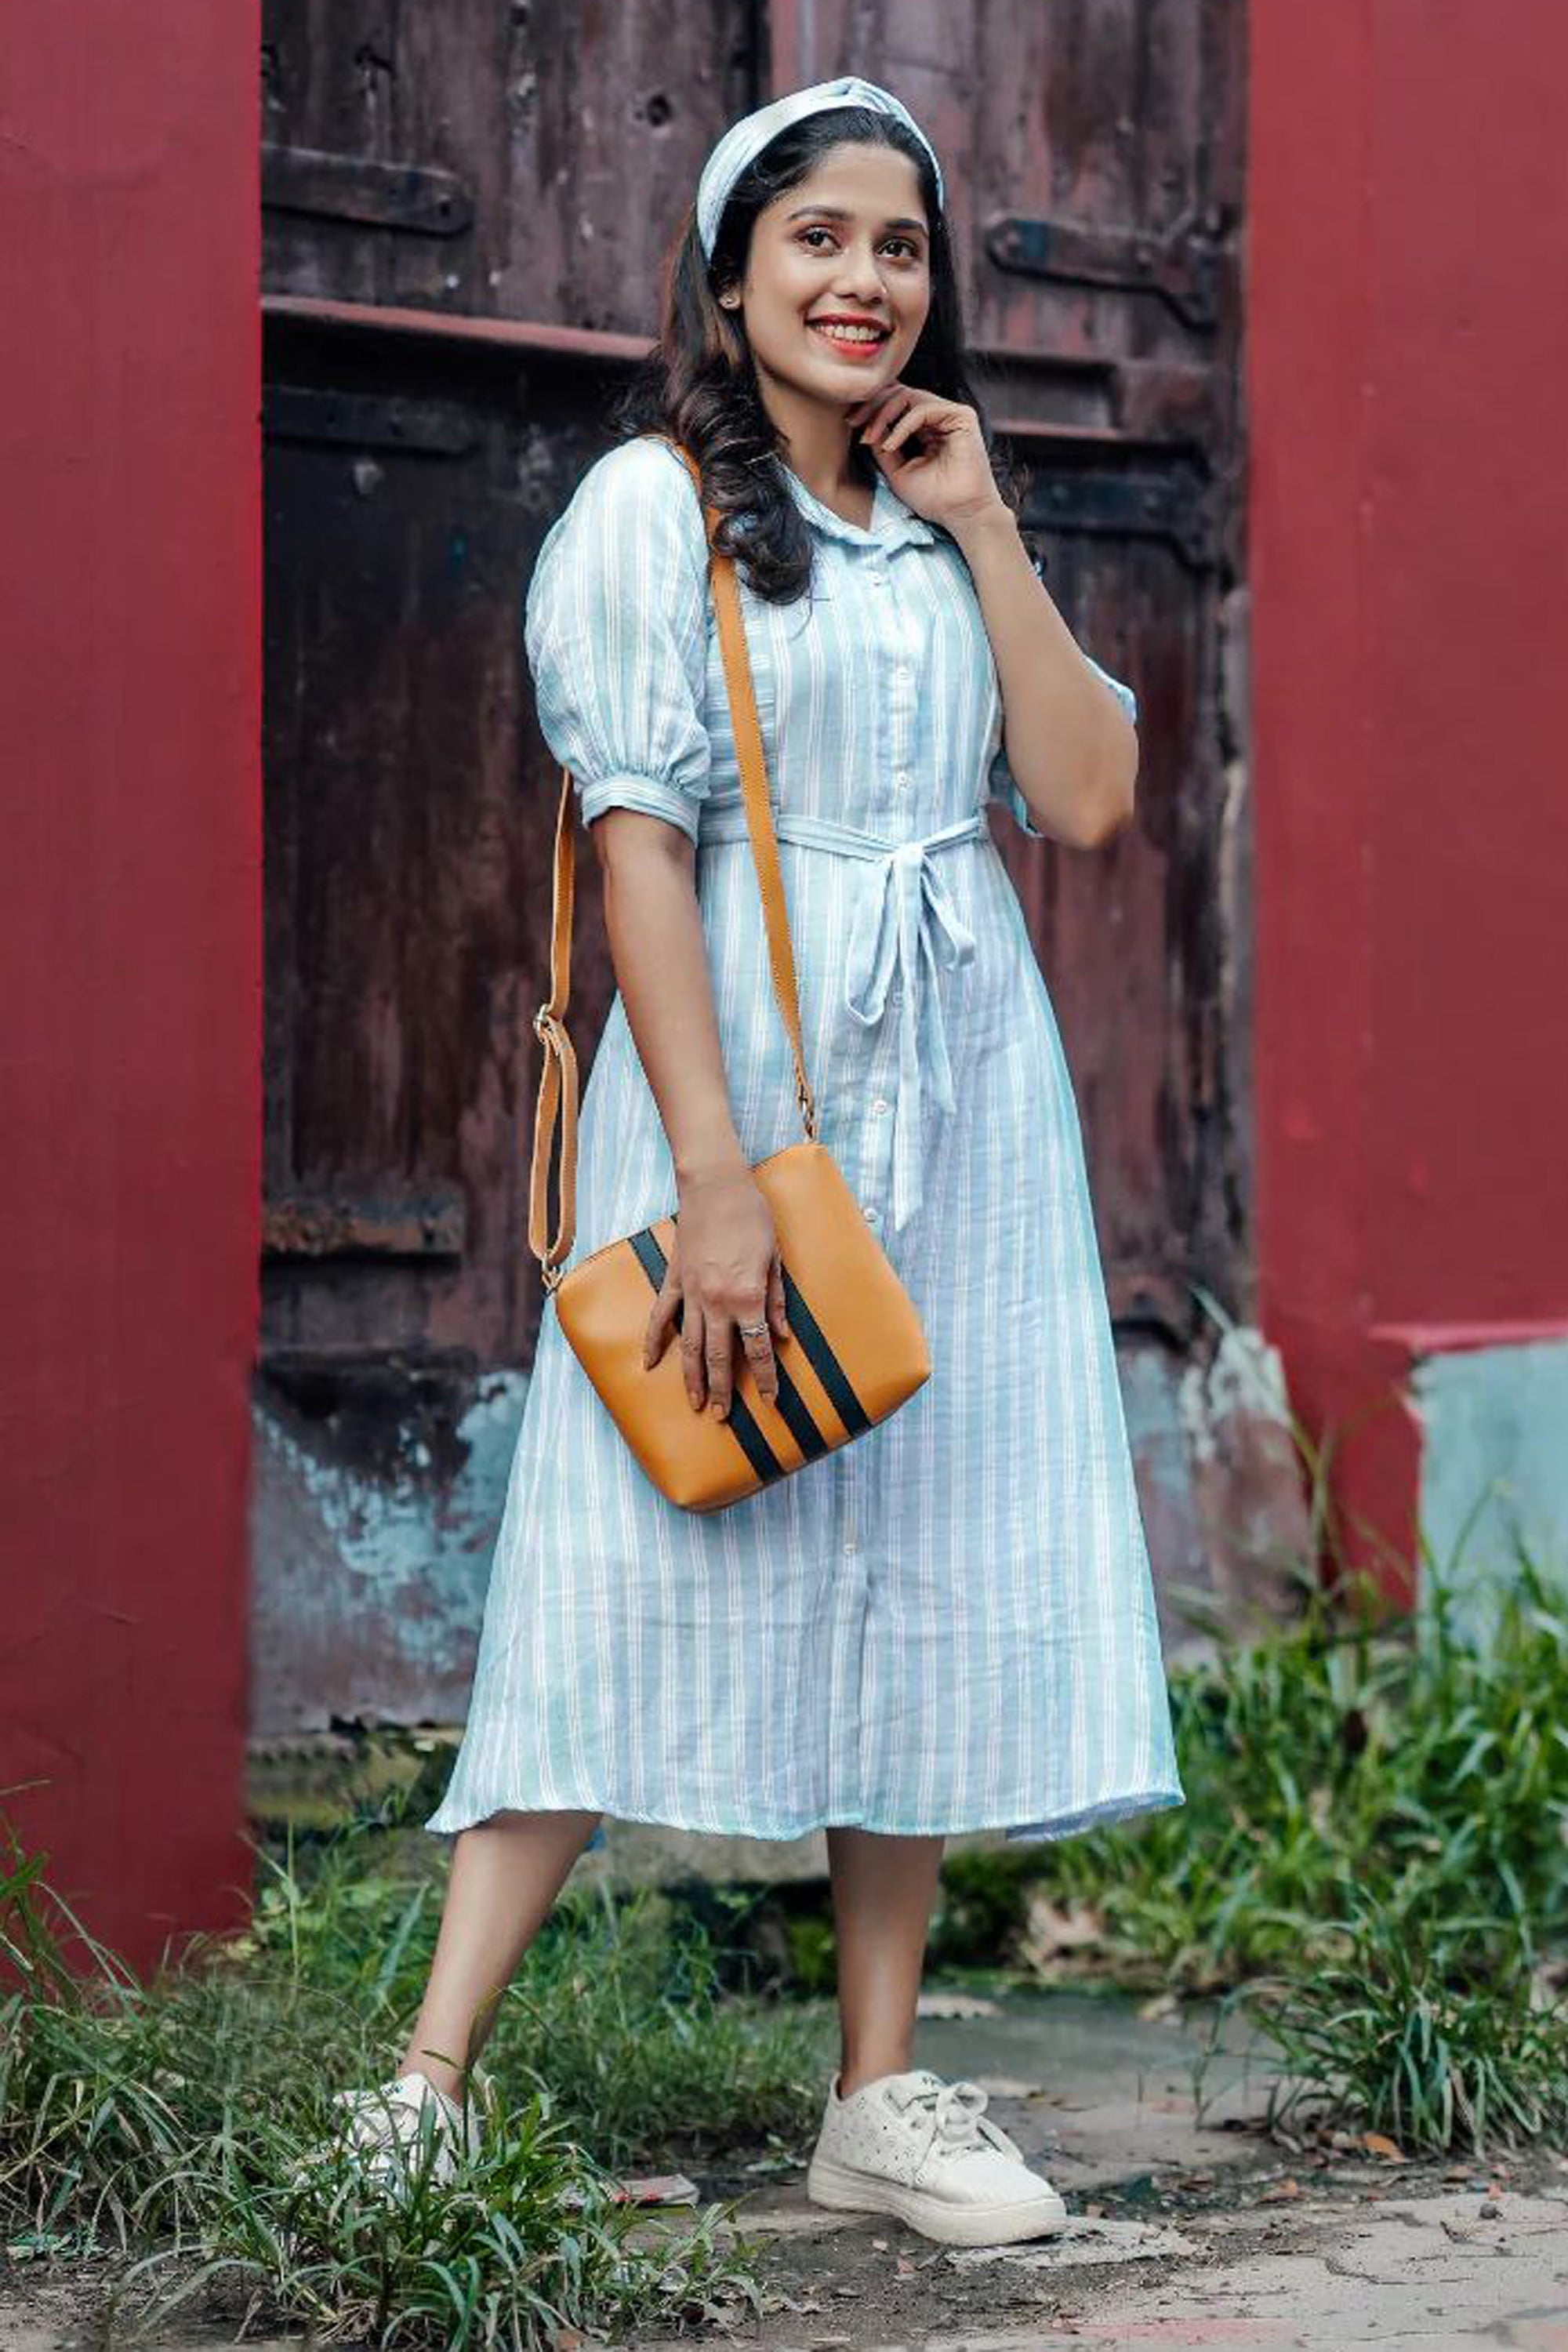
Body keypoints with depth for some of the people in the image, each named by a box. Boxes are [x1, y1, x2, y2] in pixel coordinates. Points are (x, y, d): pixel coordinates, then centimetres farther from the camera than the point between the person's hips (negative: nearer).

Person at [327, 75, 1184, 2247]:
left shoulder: (941, 522, 16)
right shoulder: (659, 505, -3)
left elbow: (1089, 799, 7)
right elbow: (640, 842, -12)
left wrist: (983, 525, 2)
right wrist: (717, 1174, -20)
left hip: (964, 1083, 6)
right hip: (744, 1053, -6)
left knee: (930, 1562, 5)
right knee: (649, 1564, -10)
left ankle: (882, 2092, 12)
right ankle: (433, 2085, -7)